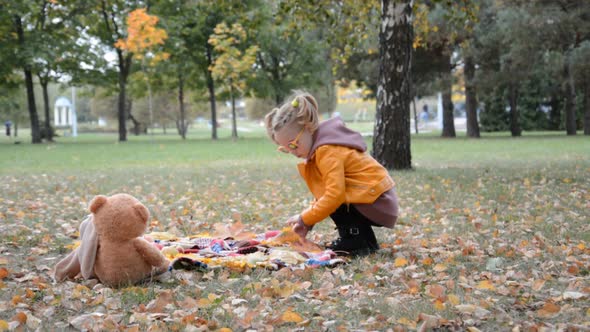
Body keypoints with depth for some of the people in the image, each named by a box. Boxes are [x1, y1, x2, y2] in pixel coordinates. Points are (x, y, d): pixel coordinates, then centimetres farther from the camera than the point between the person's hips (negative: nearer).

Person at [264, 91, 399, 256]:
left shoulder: (328, 151, -20)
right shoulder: (321, 146, 12)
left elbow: (334, 195, -28)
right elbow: (323, 193, 17)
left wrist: (304, 219, -17)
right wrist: (307, 222, 6)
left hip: (376, 203, -10)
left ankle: (356, 242, -7)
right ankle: (365, 240, 14)